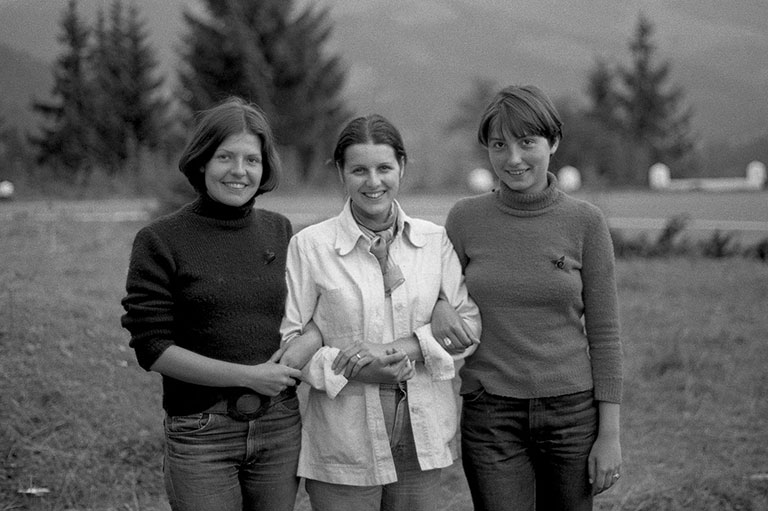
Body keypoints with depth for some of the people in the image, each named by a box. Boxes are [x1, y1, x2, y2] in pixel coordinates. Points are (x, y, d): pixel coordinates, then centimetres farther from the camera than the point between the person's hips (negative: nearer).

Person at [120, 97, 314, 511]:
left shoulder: (280, 232, 6)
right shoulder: (160, 241, -6)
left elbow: (309, 314, 13)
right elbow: (152, 349, -10)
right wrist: (248, 376, -14)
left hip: (280, 427, 4)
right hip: (201, 435, -4)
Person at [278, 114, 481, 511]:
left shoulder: (434, 240, 3)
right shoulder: (309, 246, -6)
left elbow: (469, 322, 3)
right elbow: (285, 341, -6)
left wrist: (407, 347, -12)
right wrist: (352, 368, -20)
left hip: (423, 437, 3)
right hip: (343, 444, -3)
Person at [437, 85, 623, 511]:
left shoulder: (585, 222, -2)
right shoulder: (465, 218, 1)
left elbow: (603, 333, 0)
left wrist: (609, 433, -3)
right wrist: (437, 308, -12)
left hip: (572, 411, 0)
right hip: (491, 417, 0)